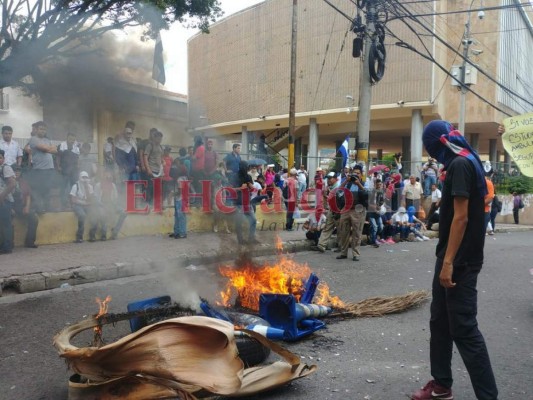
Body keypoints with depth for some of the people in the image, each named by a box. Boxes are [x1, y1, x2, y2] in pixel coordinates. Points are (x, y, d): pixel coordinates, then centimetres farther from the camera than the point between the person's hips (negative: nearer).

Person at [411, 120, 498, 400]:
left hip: (459, 262, -10)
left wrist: (449, 262, -22)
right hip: (451, 258, 10)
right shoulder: (466, 163, 15)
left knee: (464, 329, -4)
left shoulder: (460, 165, -15)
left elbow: (461, 217, -22)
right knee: (440, 322, 16)